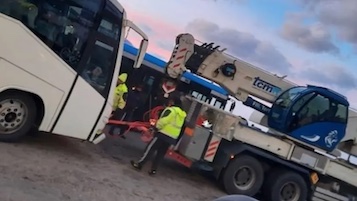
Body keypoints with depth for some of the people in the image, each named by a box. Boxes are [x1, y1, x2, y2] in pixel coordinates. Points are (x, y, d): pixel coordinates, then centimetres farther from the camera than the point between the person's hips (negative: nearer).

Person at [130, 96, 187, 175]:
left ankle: (140, 164, 3)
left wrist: (157, 127, -5)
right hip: (173, 137, 7)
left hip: (164, 134, -7)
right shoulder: (182, 114, 15)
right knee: (161, 153, 12)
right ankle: (153, 169, 12)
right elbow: (179, 127, 16)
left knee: (150, 148, 0)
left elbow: (163, 121, -20)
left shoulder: (171, 110, -10)